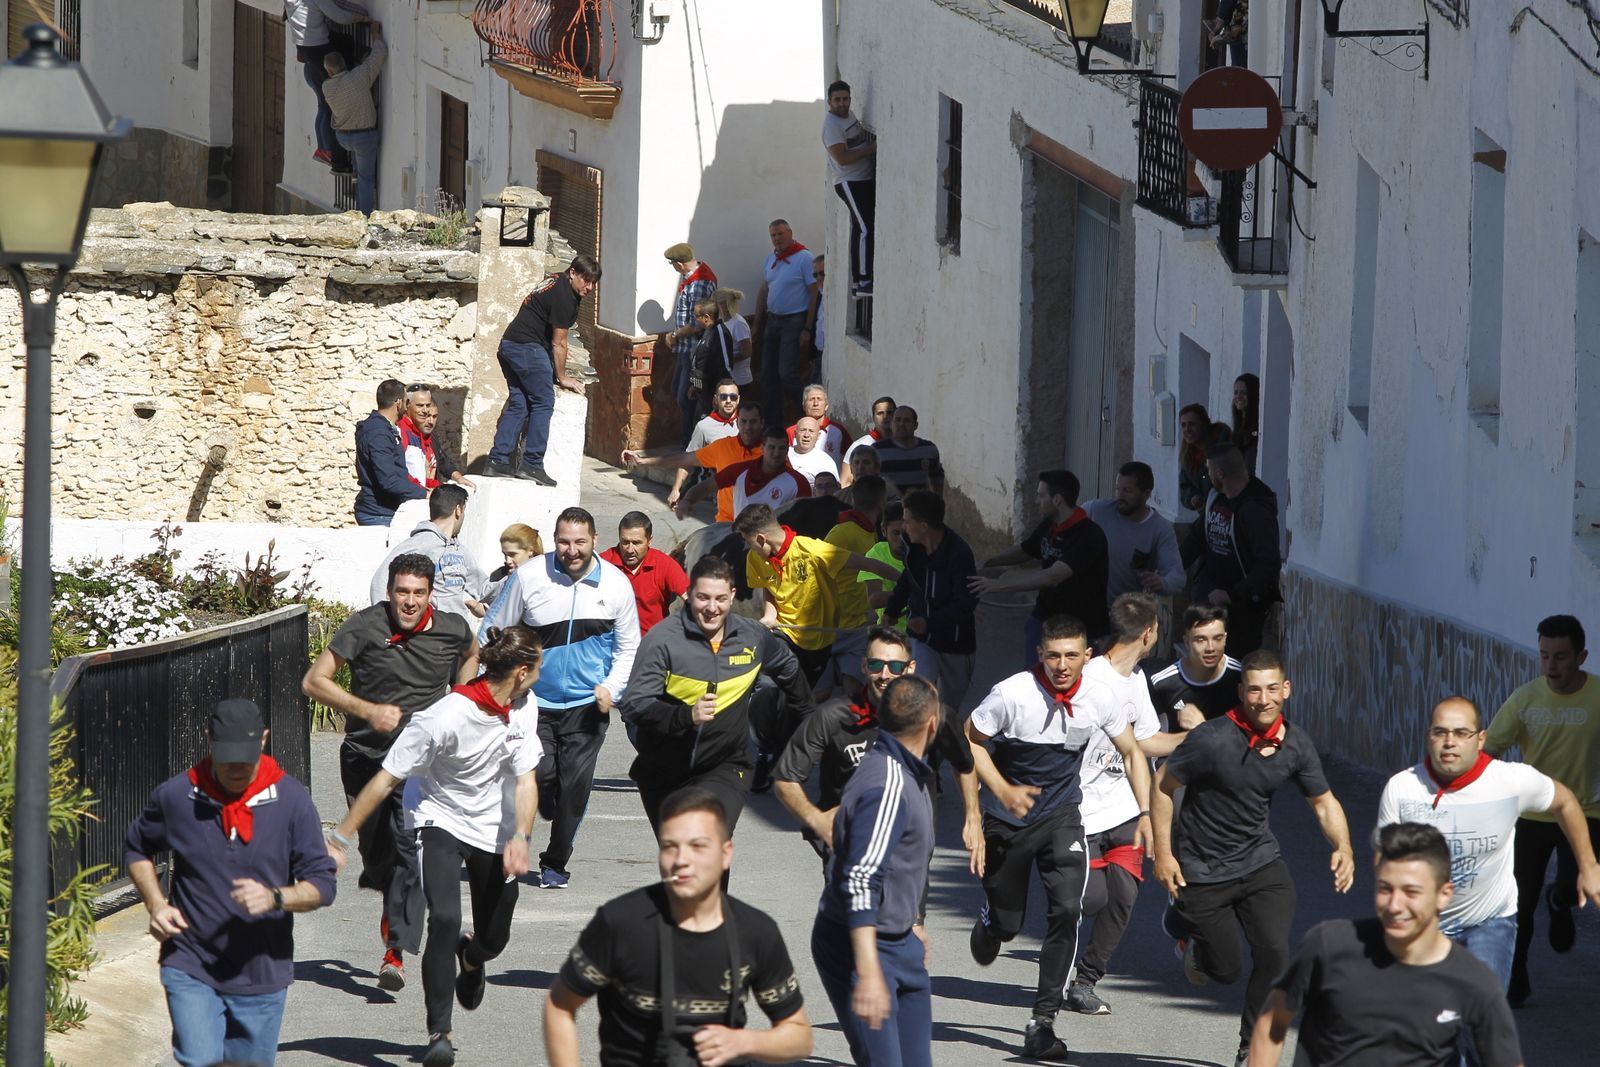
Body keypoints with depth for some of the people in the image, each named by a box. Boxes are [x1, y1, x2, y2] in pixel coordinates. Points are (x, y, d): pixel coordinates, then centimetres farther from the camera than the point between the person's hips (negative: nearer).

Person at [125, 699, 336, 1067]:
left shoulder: (291, 800, -4)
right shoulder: (175, 796, -3)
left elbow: (323, 884, -3)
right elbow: (136, 849, 16)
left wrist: (275, 898, -24)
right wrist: (156, 904, -1)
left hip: (261, 976, 1)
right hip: (191, 970, -1)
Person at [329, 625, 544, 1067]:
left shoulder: (523, 710, -10)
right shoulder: (445, 718, -28)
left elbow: (525, 781, -10)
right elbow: (386, 779, -23)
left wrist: (520, 837, -28)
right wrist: (340, 838, -23)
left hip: (493, 828, 5)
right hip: (440, 819, -5)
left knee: (494, 939, 8)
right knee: (444, 920, -25)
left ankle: (470, 956, 48)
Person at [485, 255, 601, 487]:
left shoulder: (557, 282, 18)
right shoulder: (564, 296, -14)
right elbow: (558, 343, -10)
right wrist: (562, 378, 1)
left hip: (508, 344, 10)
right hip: (527, 347, -10)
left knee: (518, 404, 9)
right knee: (543, 402, -7)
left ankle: (497, 461, 4)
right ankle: (532, 465, -10)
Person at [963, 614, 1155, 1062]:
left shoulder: (1098, 700, -11)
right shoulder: (1012, 694, -21)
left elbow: (1132, 752, 4)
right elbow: (969, 740, -9)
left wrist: (1146, 815, -3)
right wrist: (1003, 790, -20)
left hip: (1061, 818, 1)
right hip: (1007, 822, -1)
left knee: (1067, 908, -19)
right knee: (1006, 921, 7)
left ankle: (1042, 1022, -14)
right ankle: (988, 926, 50)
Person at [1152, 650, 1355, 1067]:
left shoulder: (1295, 744, -7)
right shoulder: (1212, 739, -22)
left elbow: (1324, 802, 5)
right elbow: (1162, 785, -11)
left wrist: (1343, 847, -14)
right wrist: (1163, 853, -13)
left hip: (1259, 862, 4)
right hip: (1201, 870, -3)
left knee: (1274, 951, -14)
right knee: (1226, 970, 3)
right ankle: (1183, 925, 38)